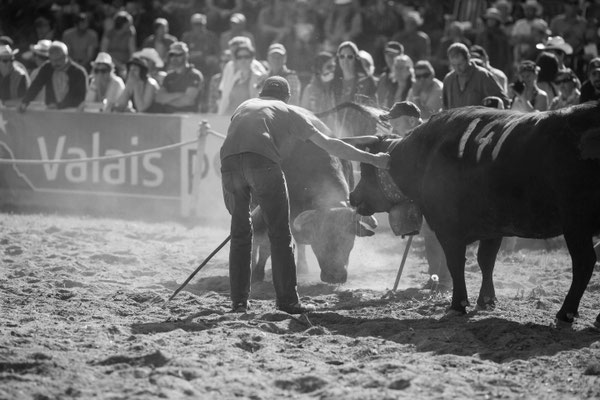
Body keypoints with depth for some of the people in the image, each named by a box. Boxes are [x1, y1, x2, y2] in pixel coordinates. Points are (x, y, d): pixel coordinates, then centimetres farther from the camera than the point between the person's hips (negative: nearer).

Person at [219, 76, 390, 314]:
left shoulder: (244, 106, 35)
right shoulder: (288, 111, 24)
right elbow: (328, 145, 20)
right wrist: (372, 159, 24)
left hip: (228, 161, 4)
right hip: (262, 161, -4)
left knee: (240, 233, 15)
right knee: (279, 234, 5)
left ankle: (239, 301, 12)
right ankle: (287, 300, 1)